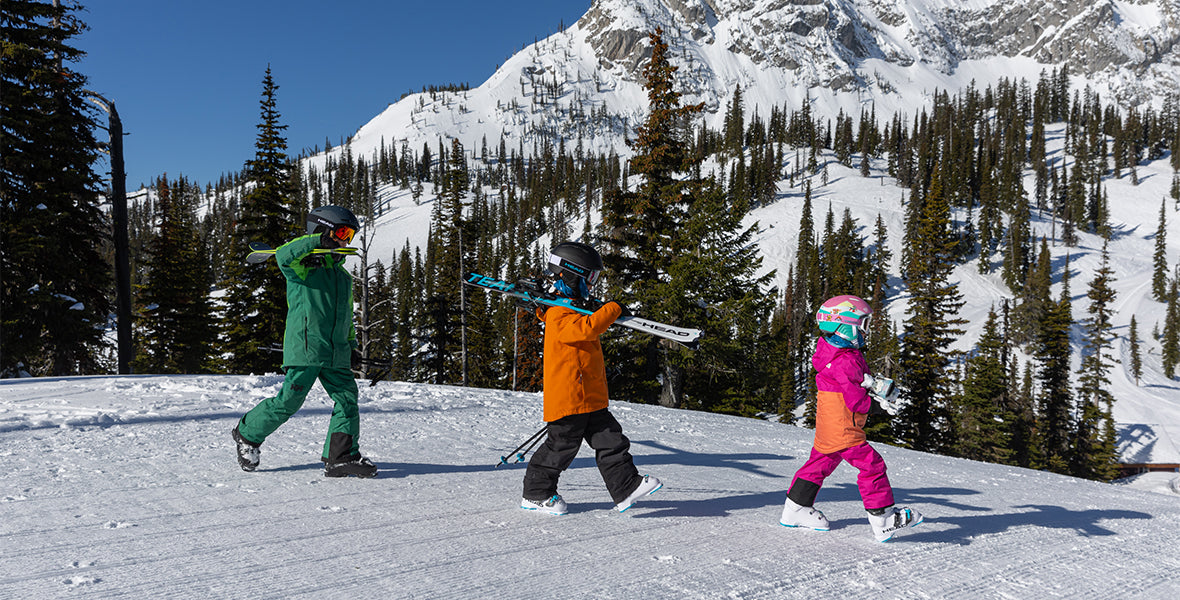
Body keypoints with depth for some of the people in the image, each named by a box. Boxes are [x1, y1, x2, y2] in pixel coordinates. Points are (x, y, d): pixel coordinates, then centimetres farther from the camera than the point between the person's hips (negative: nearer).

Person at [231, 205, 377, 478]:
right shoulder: (304, 266, -2)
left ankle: (342, 457, 0)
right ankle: (247, 433, 20)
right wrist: (319, 241, -30)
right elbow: (283, 256, -26)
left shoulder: (343, 276, 21)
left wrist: (351, 343, 24)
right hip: (305, 347, -7)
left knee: (347, 399, -3)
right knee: (289, 401, -3)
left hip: (336, 355, 7)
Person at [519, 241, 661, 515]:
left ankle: (626, 487, 4)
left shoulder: (576, 308, 20)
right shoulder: (559, 314, -15)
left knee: (610, 441, 4)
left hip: (590, 397, 10)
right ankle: (536, 493, 16)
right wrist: (613, 309, -23)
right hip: (568, 397, -10)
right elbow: (586, 328, -32)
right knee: (561, 446, 1)